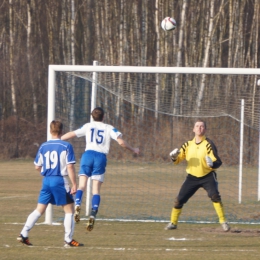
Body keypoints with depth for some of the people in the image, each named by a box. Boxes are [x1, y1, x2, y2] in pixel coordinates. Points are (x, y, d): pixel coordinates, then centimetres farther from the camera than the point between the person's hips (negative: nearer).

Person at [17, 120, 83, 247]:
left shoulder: (43, 146, 5)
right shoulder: (66, 146, -7)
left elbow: (37, 167, 11)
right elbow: (70, 166, -12)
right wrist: (74, 184, -8)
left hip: (46, 180, 4)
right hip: (61, 181, -4)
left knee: (39, 209, 11)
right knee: (69, 210, 6)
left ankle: (23, 234, 3)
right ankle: (68, 240, 4)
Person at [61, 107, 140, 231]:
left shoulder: (88, 126, 14)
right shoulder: (109, 128, 11)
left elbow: (71, 134, 16)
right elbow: (121, 142, 2)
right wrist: (133, 150, 17)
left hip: (88, 154, 0)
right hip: (101, 157, 0)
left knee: (82, 185, -2)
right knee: (96, 189, 2)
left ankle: (77, 205, -29)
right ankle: (93, 214, -15)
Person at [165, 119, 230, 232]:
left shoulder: (208, 144, -12)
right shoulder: (188, 145, 0)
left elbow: (218, 162, -15)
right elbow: (177, 160, 3)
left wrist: (212, 164, -39)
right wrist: (173, 157, -21)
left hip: (207, 177, -3)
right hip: (192, 177, 3)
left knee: (215, 196, -25)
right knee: (179, 199, -1)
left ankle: (223, 222, -18)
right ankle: (173, 223, 17)